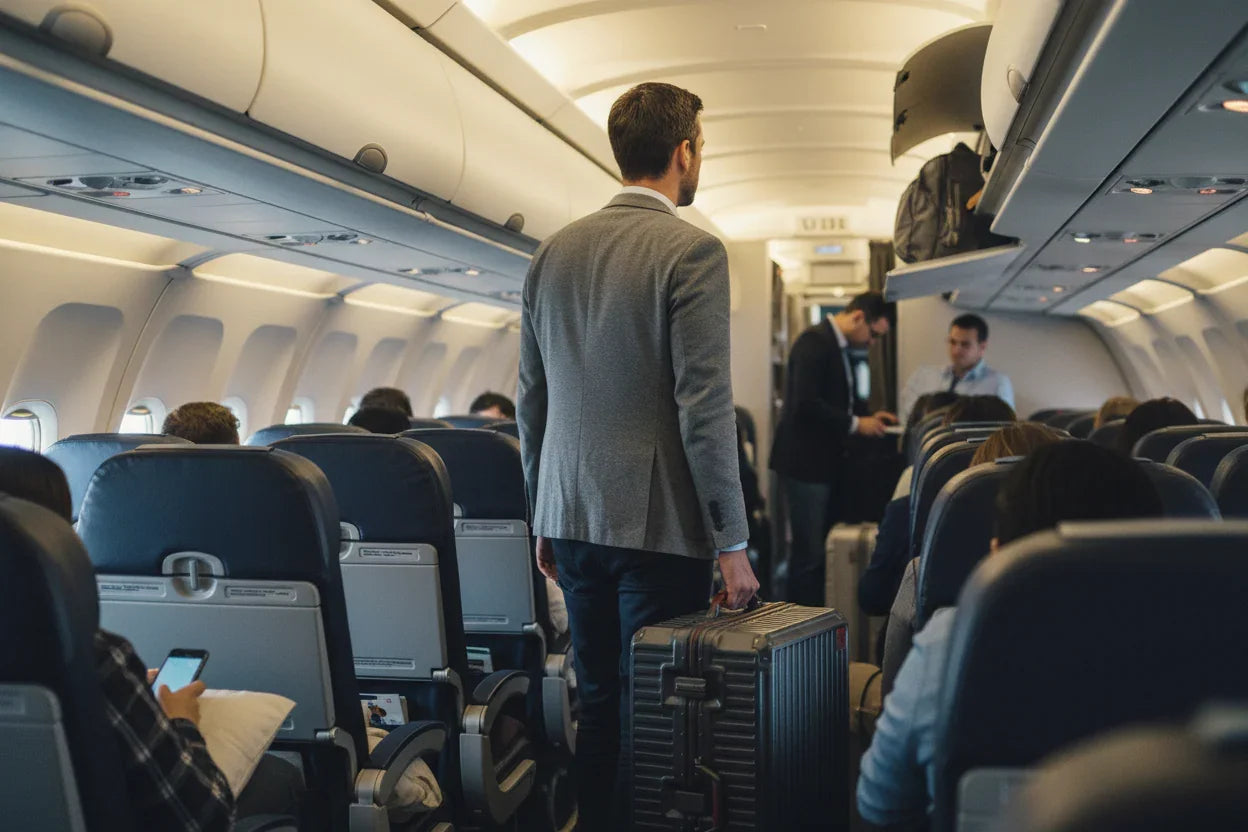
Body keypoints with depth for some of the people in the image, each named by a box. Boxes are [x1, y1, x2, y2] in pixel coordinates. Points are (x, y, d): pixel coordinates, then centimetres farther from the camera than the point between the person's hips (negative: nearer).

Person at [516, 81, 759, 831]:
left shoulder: (555, 251, 8)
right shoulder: (693, 251, -11)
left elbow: (533, 398, 11)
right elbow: (705, 407, -16)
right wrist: (732, 541, -10)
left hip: (573, 517, 6)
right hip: (660, 522, -6)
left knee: (598, 704, 17)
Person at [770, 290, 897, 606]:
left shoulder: (837, 345, 12)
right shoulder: (814, 341, -16)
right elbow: (805, 404, -25)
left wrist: (867, 415, 8)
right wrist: (856, 424, -18)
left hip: (826, 461, 10)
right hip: (805, 461, -10)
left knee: (822, 549, 13)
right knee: (809, 553, -5)